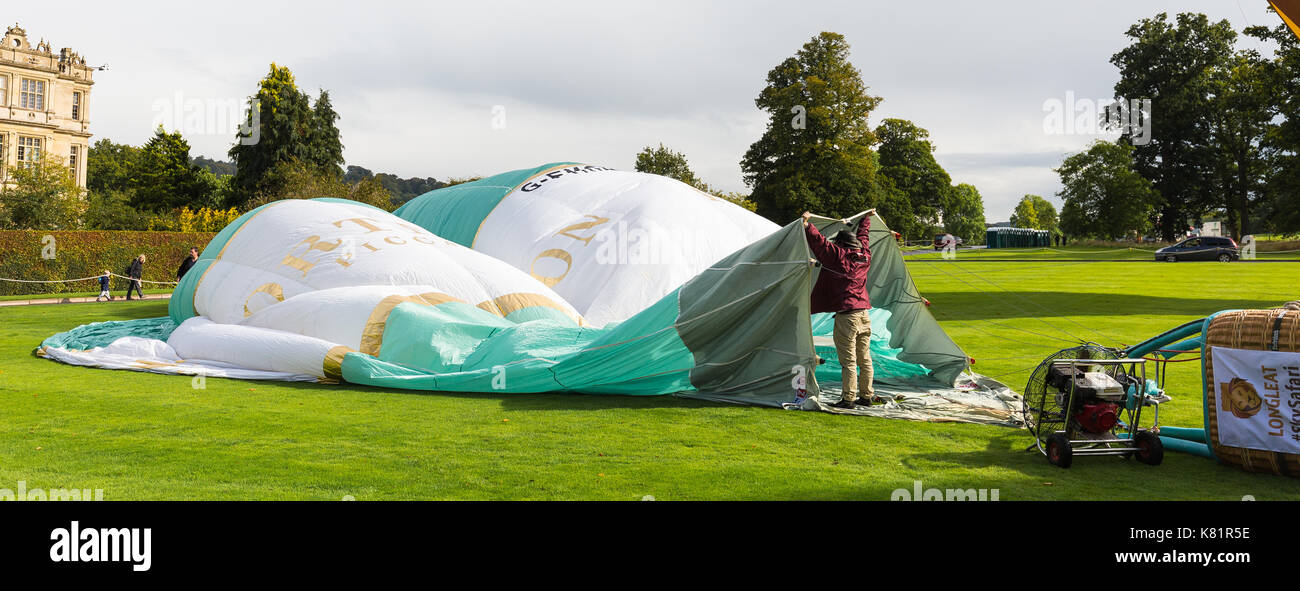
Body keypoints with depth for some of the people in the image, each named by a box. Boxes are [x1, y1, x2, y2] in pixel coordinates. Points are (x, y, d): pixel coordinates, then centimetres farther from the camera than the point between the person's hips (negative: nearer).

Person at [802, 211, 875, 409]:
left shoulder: (838, 255, -7)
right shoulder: (865, 255, 12)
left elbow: (820, 242, -11)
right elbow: (863, 236, 30)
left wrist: (807, 225, -4)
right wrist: (867, 219, 47)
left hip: (846, 315, -7)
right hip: (864, 313, 7)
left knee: (848, 360, -4)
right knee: (865, 359, 14)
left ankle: (848, 399, -3)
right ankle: (867, 396, 20)